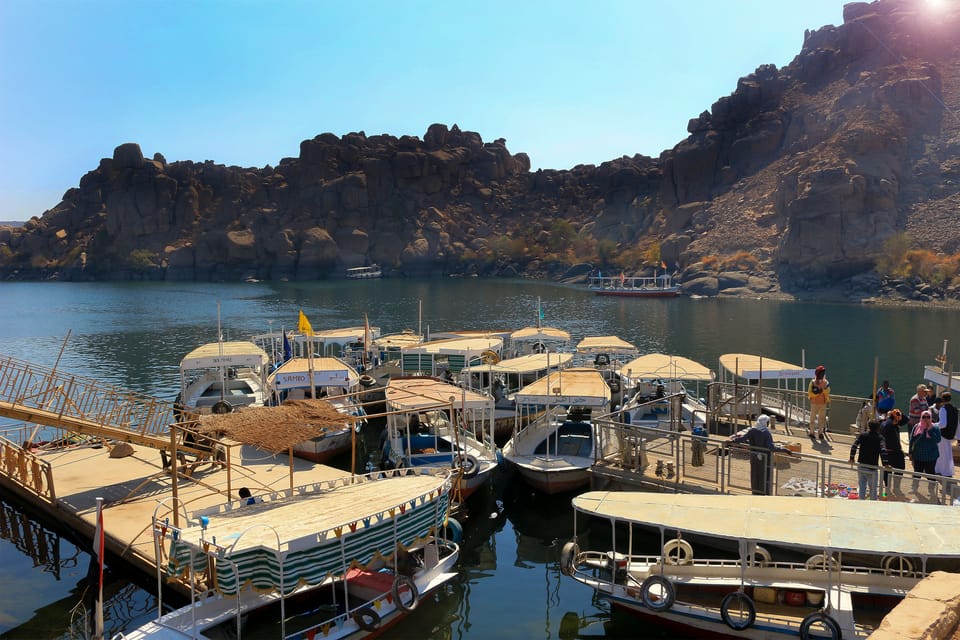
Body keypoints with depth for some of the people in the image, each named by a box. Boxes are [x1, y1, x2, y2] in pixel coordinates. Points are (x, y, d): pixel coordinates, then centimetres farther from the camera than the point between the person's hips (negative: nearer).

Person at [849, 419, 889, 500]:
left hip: (861, 466, 2)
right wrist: (885, 463, -22)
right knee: (873, 488, 11)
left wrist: (852, 458, -5)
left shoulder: (862, 435, 3)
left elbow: (854, 446, -9)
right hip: (872, 468, -2)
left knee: (862, 487, 11)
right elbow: (883, 450, -18)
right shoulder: (880, 438, -2)